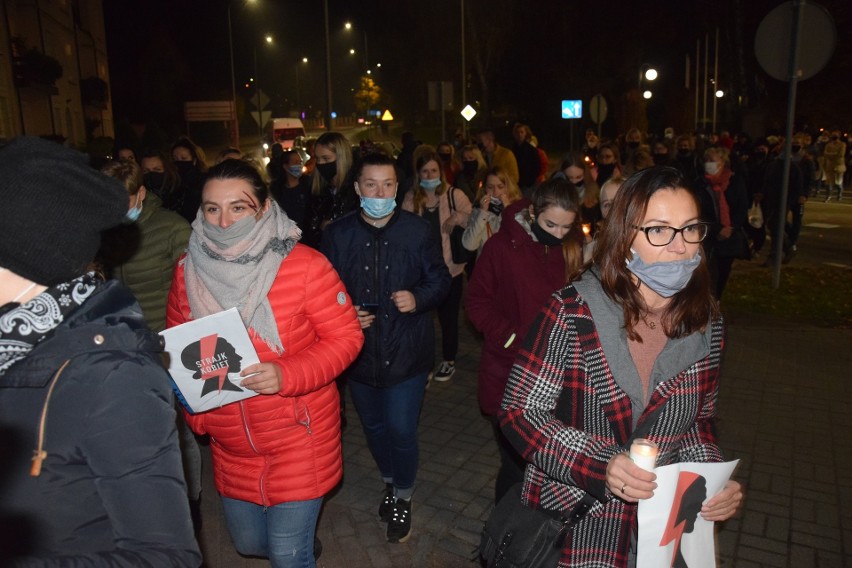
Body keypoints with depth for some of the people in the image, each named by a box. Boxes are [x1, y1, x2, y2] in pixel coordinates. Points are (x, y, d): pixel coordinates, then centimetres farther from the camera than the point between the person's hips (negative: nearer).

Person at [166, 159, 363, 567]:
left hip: (297, 439, -5)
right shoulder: (187, 270, -4)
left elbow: (346, 336, -14)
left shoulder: (304, 266, -18)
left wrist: (286, 376, -27)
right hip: (229, 445, 5)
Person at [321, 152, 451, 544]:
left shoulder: (419, 231, -7)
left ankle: (403, 497, 28)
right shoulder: (338, 234, -4)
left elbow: (440, 280, -1)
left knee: (401, 430, 0)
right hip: (360, 351, 3)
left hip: (406, 350, -2)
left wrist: (418, 298, -20)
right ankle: (390, 482, 48)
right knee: (373, 426, 20)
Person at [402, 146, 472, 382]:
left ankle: (449, 361, 31)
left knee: (448, 316, 10)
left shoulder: (454, 195, -6)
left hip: (449, 268, -2)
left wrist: (460, 217, -27)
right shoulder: (410, 199, 2)